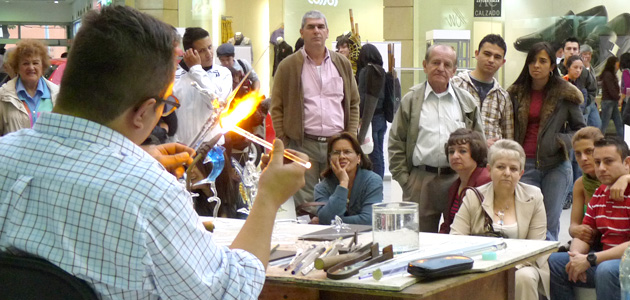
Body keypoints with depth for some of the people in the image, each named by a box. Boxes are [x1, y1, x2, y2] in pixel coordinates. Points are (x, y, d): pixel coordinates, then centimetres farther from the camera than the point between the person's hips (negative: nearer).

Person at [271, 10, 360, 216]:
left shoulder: (342, 64, 12)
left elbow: (353, 104, 15)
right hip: (303, 145, -2)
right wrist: (284, 145, -4)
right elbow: (277, 108, 3)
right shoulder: (288, 66, 3)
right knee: (305, 205, -2)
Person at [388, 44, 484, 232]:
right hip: (420, 182, -1)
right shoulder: (410, 101, 8)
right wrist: (404, 180, -1)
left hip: (459, 180, 1)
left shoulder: (467, 102, 12)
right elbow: (396, 144, 7)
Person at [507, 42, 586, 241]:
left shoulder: (564, 94, 2)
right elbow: (509, 130, 14)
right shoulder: (516, 93, 8)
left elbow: (580, 130, 8)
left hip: (556, 166, -2)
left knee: (550, 225, -1)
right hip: (525, 165, 2)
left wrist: (562, 141, -10)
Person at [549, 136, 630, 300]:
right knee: (554, 261, -2)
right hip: (606, 259, 8)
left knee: (607, 270, -38)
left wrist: (590, 259, -23)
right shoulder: (599, 193, 13)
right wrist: (576, 257, -8)